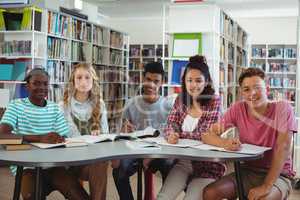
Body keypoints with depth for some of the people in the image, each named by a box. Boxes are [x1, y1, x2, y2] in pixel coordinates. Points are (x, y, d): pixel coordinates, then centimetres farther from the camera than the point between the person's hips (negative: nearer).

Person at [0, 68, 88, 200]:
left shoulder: (55, 108, 12)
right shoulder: (16, 105, 1)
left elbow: (63, 139, 7)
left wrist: (59, 140, -19)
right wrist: (40, 138, -27)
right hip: (25, 166, -3)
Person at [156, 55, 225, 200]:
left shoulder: (214, 101, -7)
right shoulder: (180, 100, 6)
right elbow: (170, 126, -1)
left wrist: (178, 134, -9)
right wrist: (171, 135, -24)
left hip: (207, 164, -3)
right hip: (183, 161, 3)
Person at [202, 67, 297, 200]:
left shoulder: (283, 108, -12)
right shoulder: (237, 109, -4)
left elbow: (282, 147, -21)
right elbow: (208, 135, -7)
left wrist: (266, 186, -29)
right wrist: (225, 143, -31)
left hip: (277, 175, -3)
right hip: (247, 172, 4)